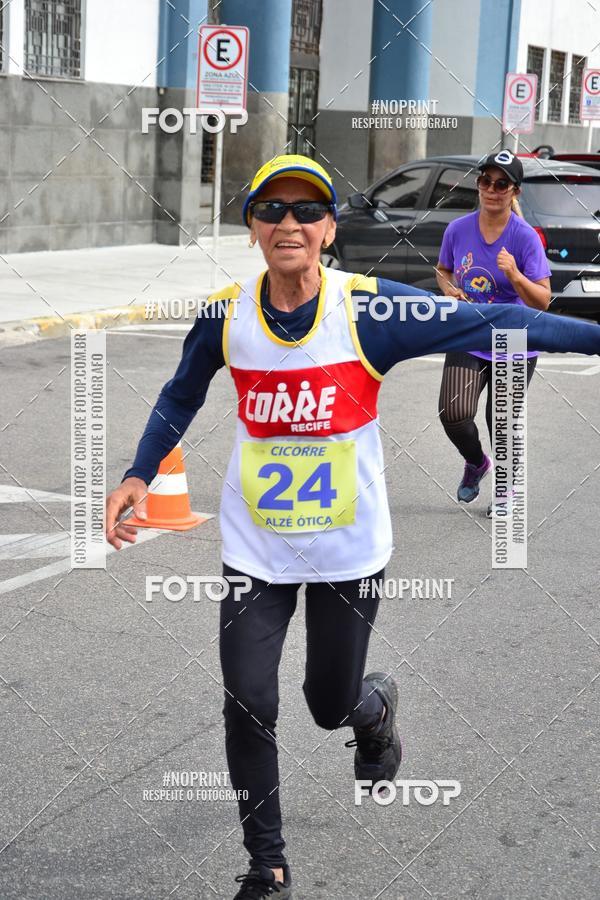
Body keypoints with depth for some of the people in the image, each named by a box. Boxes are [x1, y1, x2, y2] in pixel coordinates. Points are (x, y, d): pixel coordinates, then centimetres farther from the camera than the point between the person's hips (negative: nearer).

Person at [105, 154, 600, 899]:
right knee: (248, 705, -5)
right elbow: (180, 398, 11)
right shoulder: (225, 315, -8)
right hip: (255, 547, 2)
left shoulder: (369, 310, -16)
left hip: (349, 548, -1)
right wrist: (138, 475, 2)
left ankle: (377, 706, 50)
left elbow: (495, 325, -16)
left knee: (331, 705, 10)